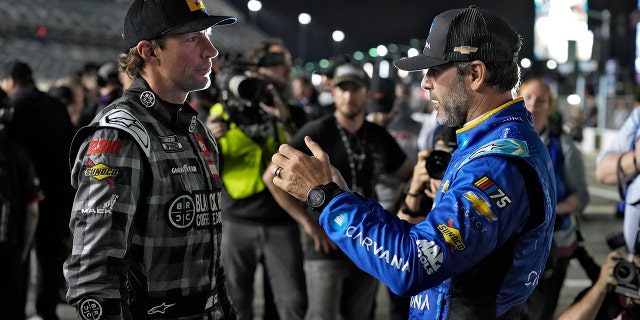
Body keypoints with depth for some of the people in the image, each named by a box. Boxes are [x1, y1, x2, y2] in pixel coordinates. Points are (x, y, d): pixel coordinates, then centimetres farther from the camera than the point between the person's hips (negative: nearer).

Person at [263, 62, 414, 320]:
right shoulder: (316, 133, -8)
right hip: (326, 245, -5)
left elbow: (409, 174, 20)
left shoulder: (379, 137, 6)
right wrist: (308, 222, -14)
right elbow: (272, 178, -12)